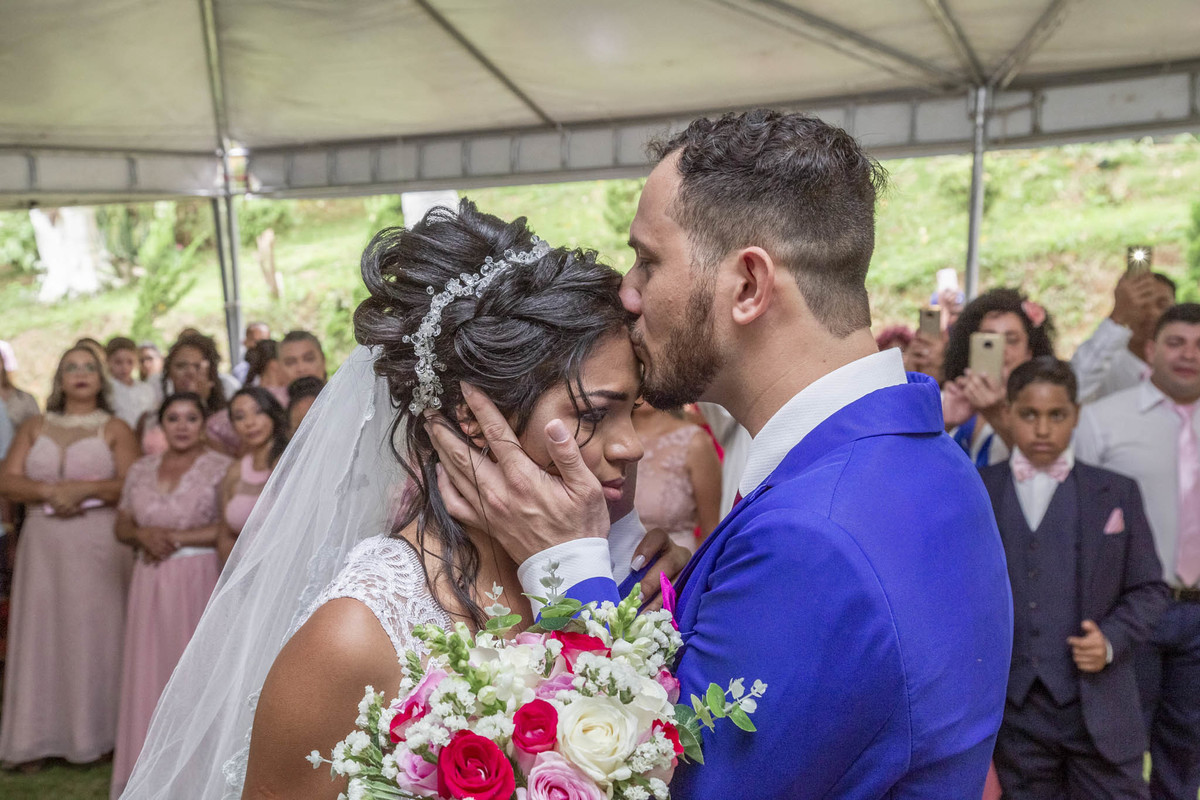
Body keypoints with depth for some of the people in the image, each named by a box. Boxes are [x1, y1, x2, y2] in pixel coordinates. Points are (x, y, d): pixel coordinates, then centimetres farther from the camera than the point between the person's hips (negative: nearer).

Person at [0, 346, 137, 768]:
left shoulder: (115, 429, 3)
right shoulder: (34, 428, 13)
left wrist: (84, 489, -17)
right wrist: (49, 492, -12)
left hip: (99, 545, -3)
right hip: (43, 545, 3)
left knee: (95, 631, 0)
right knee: (44, 632, 4)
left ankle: (96, 729, 9)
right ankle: (44, 734, 11)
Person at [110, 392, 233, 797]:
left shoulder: (220, 467, -3)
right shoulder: (140, 469, 12)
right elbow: (122, 527, 14)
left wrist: (176, 537, -11)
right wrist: (143, 536, -7)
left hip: (200, 579, -4)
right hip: (150, 582, 4)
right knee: (148, 669, 5)